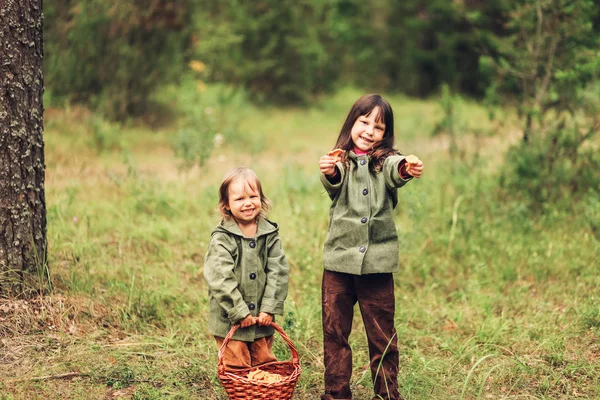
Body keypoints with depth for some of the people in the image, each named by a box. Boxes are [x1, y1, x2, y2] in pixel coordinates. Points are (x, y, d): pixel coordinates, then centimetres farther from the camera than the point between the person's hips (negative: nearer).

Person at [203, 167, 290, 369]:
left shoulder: (270, 234, 2)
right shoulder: (221, 238, -10)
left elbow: (278, 272, -1)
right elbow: (220, 279, -16)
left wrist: (269, 308, -9)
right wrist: (240, 312, -18)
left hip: (262, 320, 4)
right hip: (230, 321, -4)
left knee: (265, 364, 13)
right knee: (236, 369, 1)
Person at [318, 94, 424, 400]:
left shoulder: (384, 161, 3)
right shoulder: (340, 161, 3)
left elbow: (395, 171, -21)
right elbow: (333, 185, -19)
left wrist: (407, 169, -46)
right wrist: (329, 173, -43)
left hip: (377, 261, 0)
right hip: (339, 259, 1)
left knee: (382, 333, 7)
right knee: (334, 331, 8)